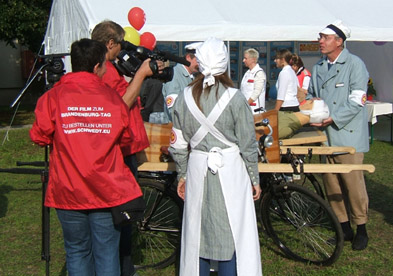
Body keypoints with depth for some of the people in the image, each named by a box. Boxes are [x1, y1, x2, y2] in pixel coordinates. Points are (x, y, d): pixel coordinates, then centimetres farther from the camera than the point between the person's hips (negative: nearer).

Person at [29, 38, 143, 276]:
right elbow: (126, 138, 6)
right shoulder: (112, 97, -1)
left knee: (77, 251, 14)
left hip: (68, 191, 0)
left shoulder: (54, 97, -6)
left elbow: (40, 137, 0)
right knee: (107, 252, 9)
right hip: (107, 191, 0)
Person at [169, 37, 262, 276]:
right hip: (231, 169, -3)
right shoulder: (235, 98, -9)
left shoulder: (186, 97, -1)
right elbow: (248, 145, -5)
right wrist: (254, 178, 6)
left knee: (198, 231, 13)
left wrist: (182, 175, 17)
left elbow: (178, 144, 4)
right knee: (231, 233, 6)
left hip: (198, 169, 3)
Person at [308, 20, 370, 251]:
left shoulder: (355, 64, -6)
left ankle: (361, 229, 13)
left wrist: (333, 118, -18)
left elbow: (357, 101, -13)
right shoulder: (318, 67, 13)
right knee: (332, 183, 8)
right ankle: (344, 228, 21)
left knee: (353, 183, -3)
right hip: (326, 135, 6)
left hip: (347, 134, -6)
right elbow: (312, 95, 25)